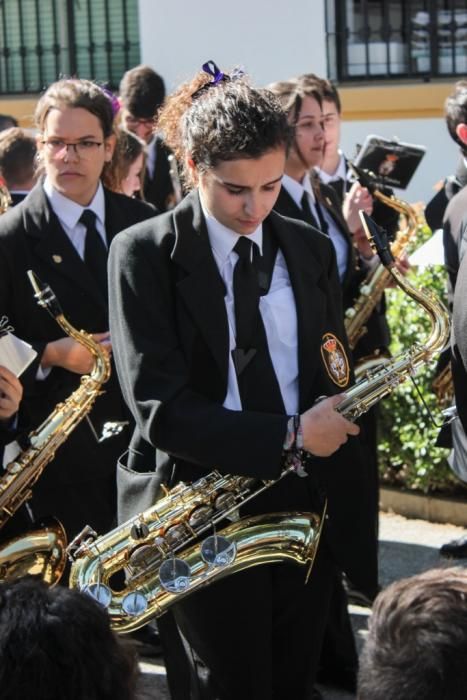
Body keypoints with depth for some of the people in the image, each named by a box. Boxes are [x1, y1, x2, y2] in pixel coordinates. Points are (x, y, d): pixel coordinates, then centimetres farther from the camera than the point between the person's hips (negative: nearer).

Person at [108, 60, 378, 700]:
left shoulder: (311, 250, 6)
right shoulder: (145, 255, -8)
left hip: (307, 505, 4)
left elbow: (336, 380, 13)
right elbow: (161, 408, -15)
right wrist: (289, 435, -21)